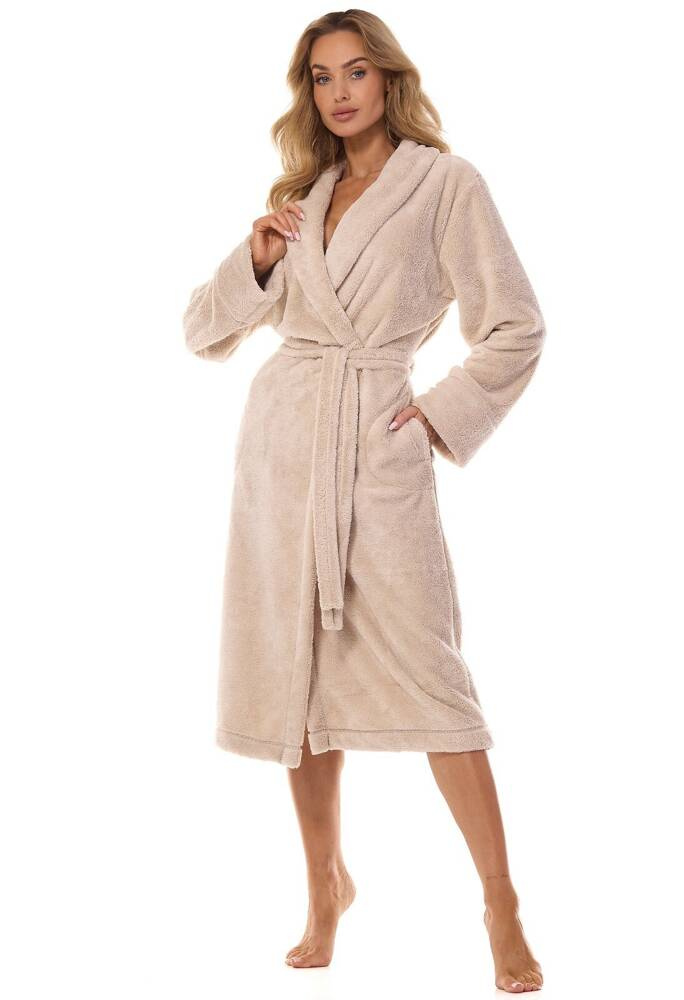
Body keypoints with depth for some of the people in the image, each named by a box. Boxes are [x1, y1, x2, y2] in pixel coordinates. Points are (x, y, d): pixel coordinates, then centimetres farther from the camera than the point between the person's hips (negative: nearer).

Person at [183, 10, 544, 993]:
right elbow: (205, 331, 15)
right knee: (297, 671, 6)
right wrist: (256, 259, -1)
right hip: (283, 438, 5)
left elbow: (516, 331, 1)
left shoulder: (445, 182, 1)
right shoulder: (301, 196, 14)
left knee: (426, 673, -10)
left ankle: (503, 909, -1)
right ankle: (326, 886, 21)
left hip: (380, 444, -4)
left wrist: (440, 416, -3)